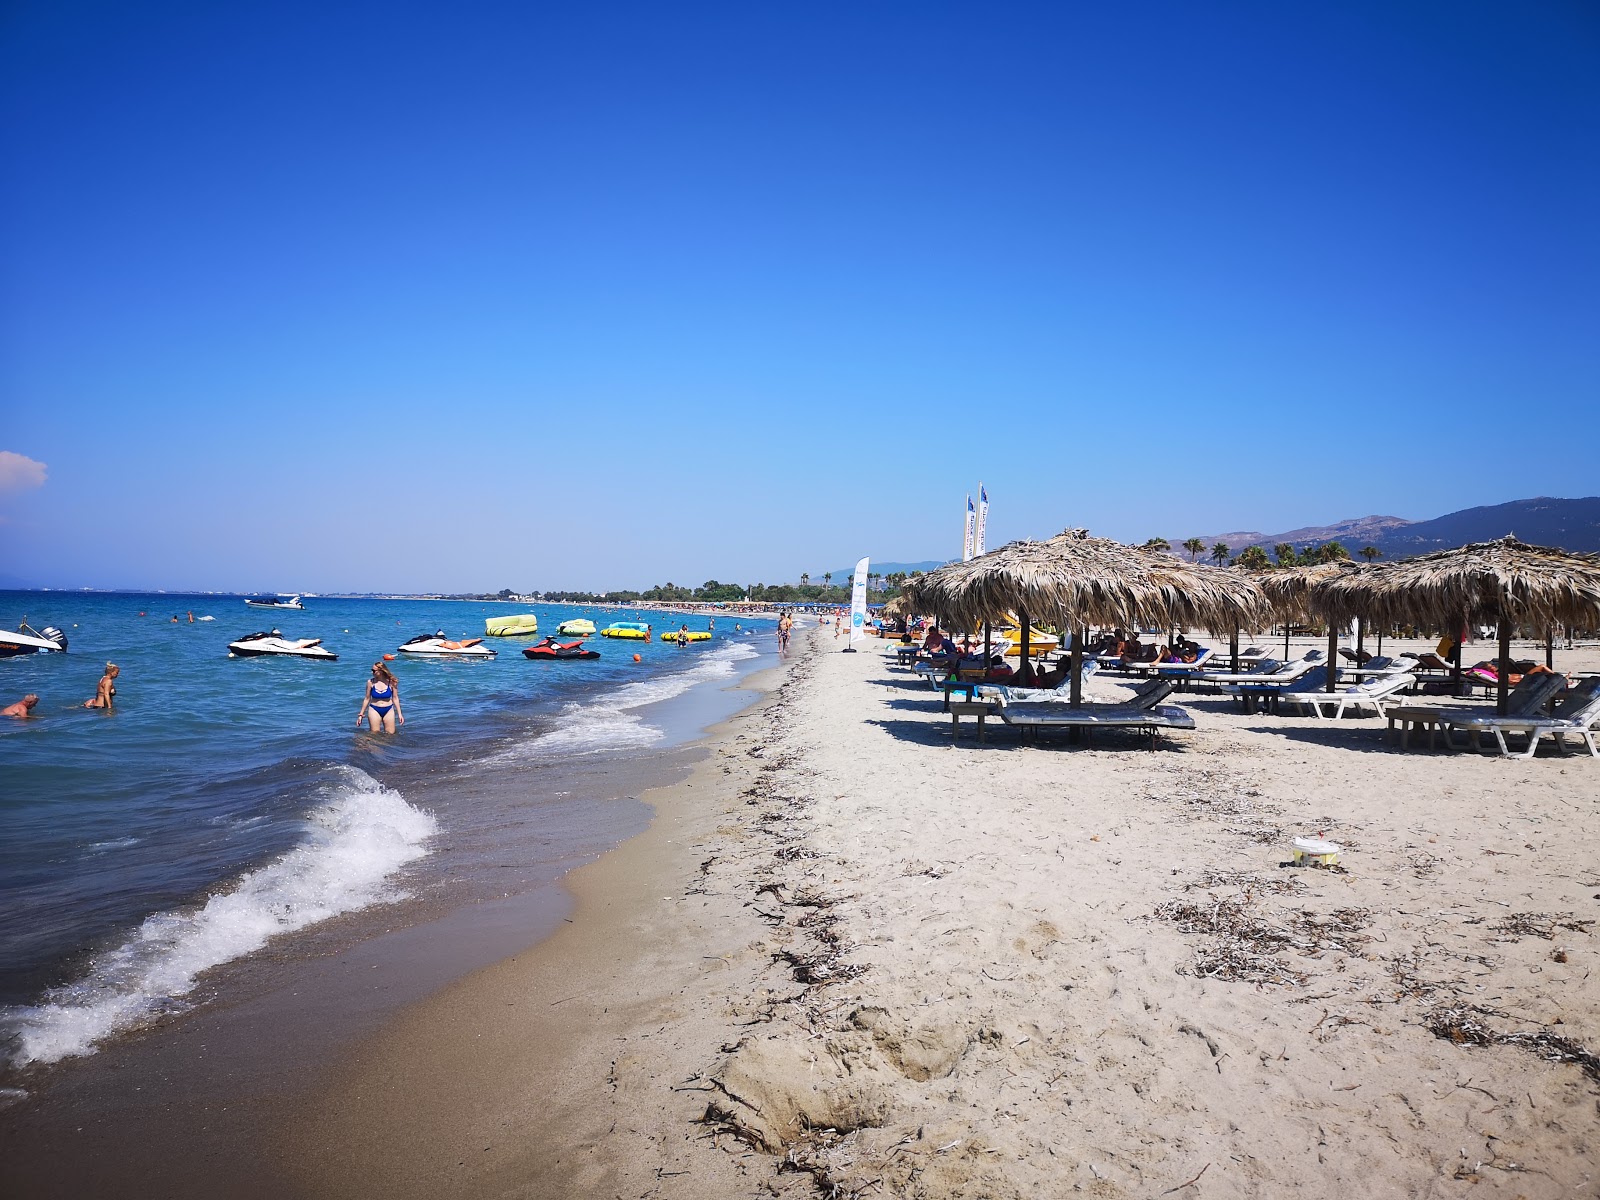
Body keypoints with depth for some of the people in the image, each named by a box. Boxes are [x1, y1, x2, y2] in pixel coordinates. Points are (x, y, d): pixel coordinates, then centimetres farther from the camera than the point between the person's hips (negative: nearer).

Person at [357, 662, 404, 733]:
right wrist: (361, 714, 5)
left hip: (388, 711, 0)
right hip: (374, 710, 0)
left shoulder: (391, 682, -8)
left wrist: (399, 714, 0)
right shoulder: (371, 682, -7)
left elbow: (395, 698, 1)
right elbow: (367, 699, 3)